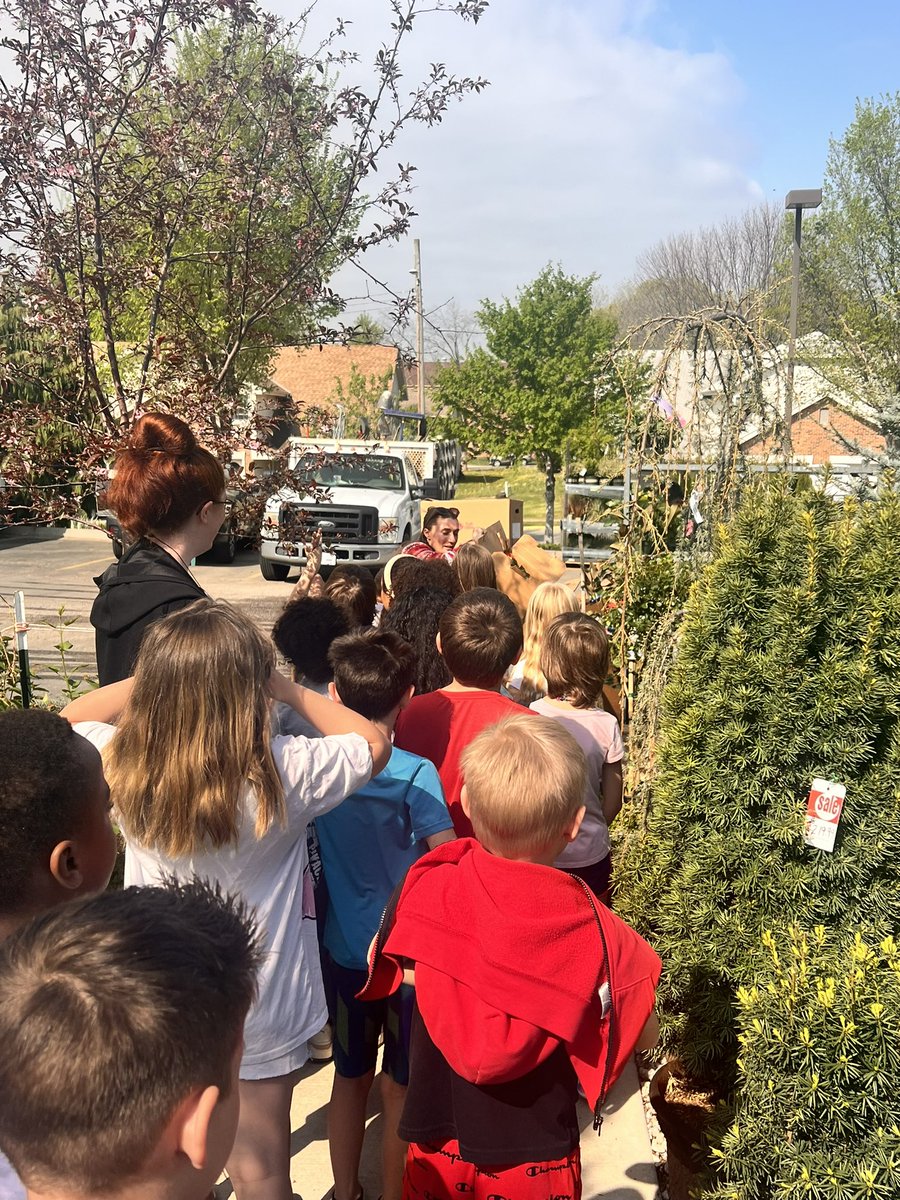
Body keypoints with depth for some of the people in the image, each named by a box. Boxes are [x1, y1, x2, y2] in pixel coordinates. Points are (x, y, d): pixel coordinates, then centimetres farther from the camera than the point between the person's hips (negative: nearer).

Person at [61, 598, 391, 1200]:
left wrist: (154, 678, -2)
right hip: (261, 1010, -3)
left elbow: (67, 722, 4)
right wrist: (289, 689, -7)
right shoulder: (284, 772, -27)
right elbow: (373, 743, -8)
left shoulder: (123, 767, -19)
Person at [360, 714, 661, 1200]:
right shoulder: (592, 930, -24)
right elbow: (643, 1036, -10)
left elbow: (378, 964, 0)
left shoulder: (427, 890, -19)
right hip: (533, 1157, -1)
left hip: (437, 1146, 1)